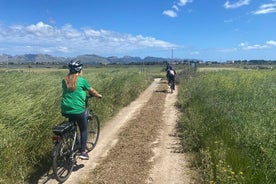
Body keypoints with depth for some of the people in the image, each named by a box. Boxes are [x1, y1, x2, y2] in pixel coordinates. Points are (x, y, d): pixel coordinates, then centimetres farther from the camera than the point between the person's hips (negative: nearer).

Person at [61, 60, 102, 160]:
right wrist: (99, 95, 22)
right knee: (83, 130, 15)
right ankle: (83, 152, 14)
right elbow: (92, 91, 2)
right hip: (78, 111, -5)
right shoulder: (82, 80, -9)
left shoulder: (64, 80, 5)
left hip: (65, 110, 5)